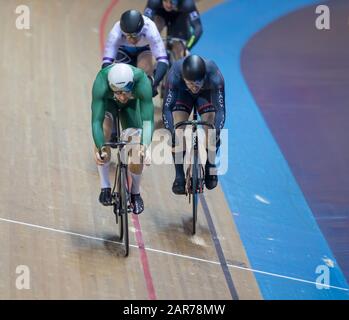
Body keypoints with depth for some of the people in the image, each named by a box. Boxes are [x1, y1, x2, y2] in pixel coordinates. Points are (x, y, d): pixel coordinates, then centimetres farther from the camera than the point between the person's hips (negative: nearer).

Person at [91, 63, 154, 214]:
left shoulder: (142, 81, -42)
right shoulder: (101, 81, -43)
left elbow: (148, 120, -44)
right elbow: (96, 120, -45)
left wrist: (145, 146, -60)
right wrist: (100, 149, -58)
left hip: (132, 103, 1)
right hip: (107, 100, 0)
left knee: (137, 152, -10)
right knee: (104, 124, -32)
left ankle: (135, 193, 19)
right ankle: (105, 186, -21)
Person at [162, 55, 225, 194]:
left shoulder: (215, 76, -41)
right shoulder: (175, 74, -41)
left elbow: (220, 109, -41)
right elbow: (166, 108, -41)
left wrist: (216, 132, -55)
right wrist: (172, 132, -53)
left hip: (207, 93, 0)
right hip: (182, 93, 0)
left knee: (211, 128, -19)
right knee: (178, 129, -18)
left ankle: (211, 168, 2)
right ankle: (179, 176, -9)